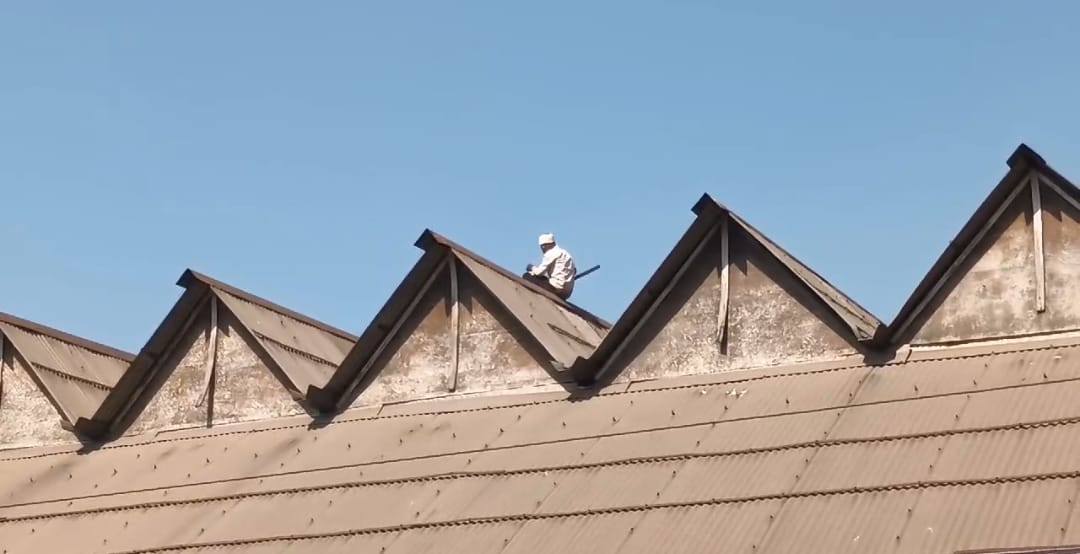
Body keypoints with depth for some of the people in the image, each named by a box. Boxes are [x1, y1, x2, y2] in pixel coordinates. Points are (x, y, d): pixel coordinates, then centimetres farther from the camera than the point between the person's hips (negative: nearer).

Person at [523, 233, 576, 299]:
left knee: (527, 277, -7)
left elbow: (539, 271, -11)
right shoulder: (564, 253, 21)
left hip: (557, 288, -10)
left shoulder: (552, 253, -6)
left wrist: (531, 268, 13)